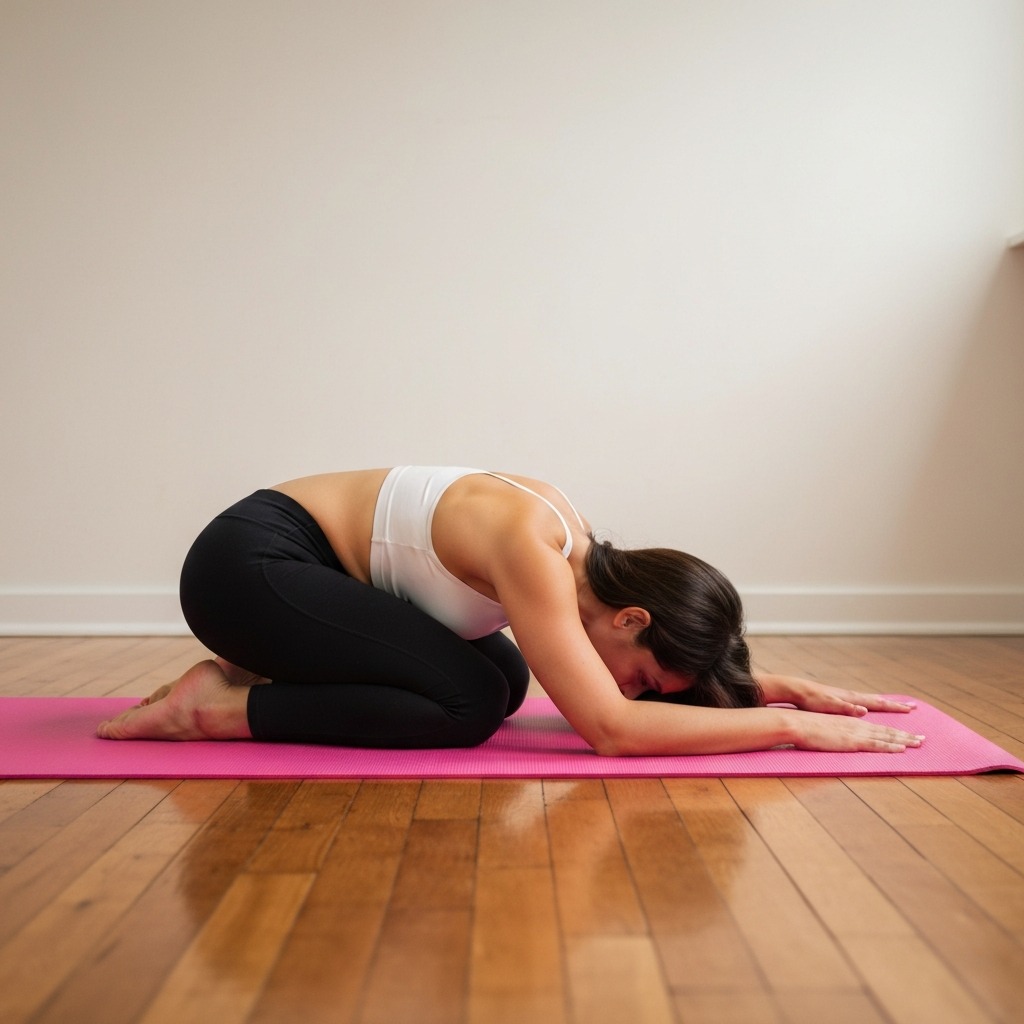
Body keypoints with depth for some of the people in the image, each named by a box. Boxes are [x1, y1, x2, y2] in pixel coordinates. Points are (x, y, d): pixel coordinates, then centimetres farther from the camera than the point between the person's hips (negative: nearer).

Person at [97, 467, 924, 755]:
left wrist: (795, 688, 2)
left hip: (305, 560, 9)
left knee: (504, 676, 7)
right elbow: (611, 727, -33)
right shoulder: (531, 550, -28)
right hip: (247, 561, -9)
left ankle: (265, 669, 12)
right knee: (471, 701, -19)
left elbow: (682, 666, 11)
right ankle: (219, 707, -7)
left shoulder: (577, 544, -1)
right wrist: (794, 728, -26)